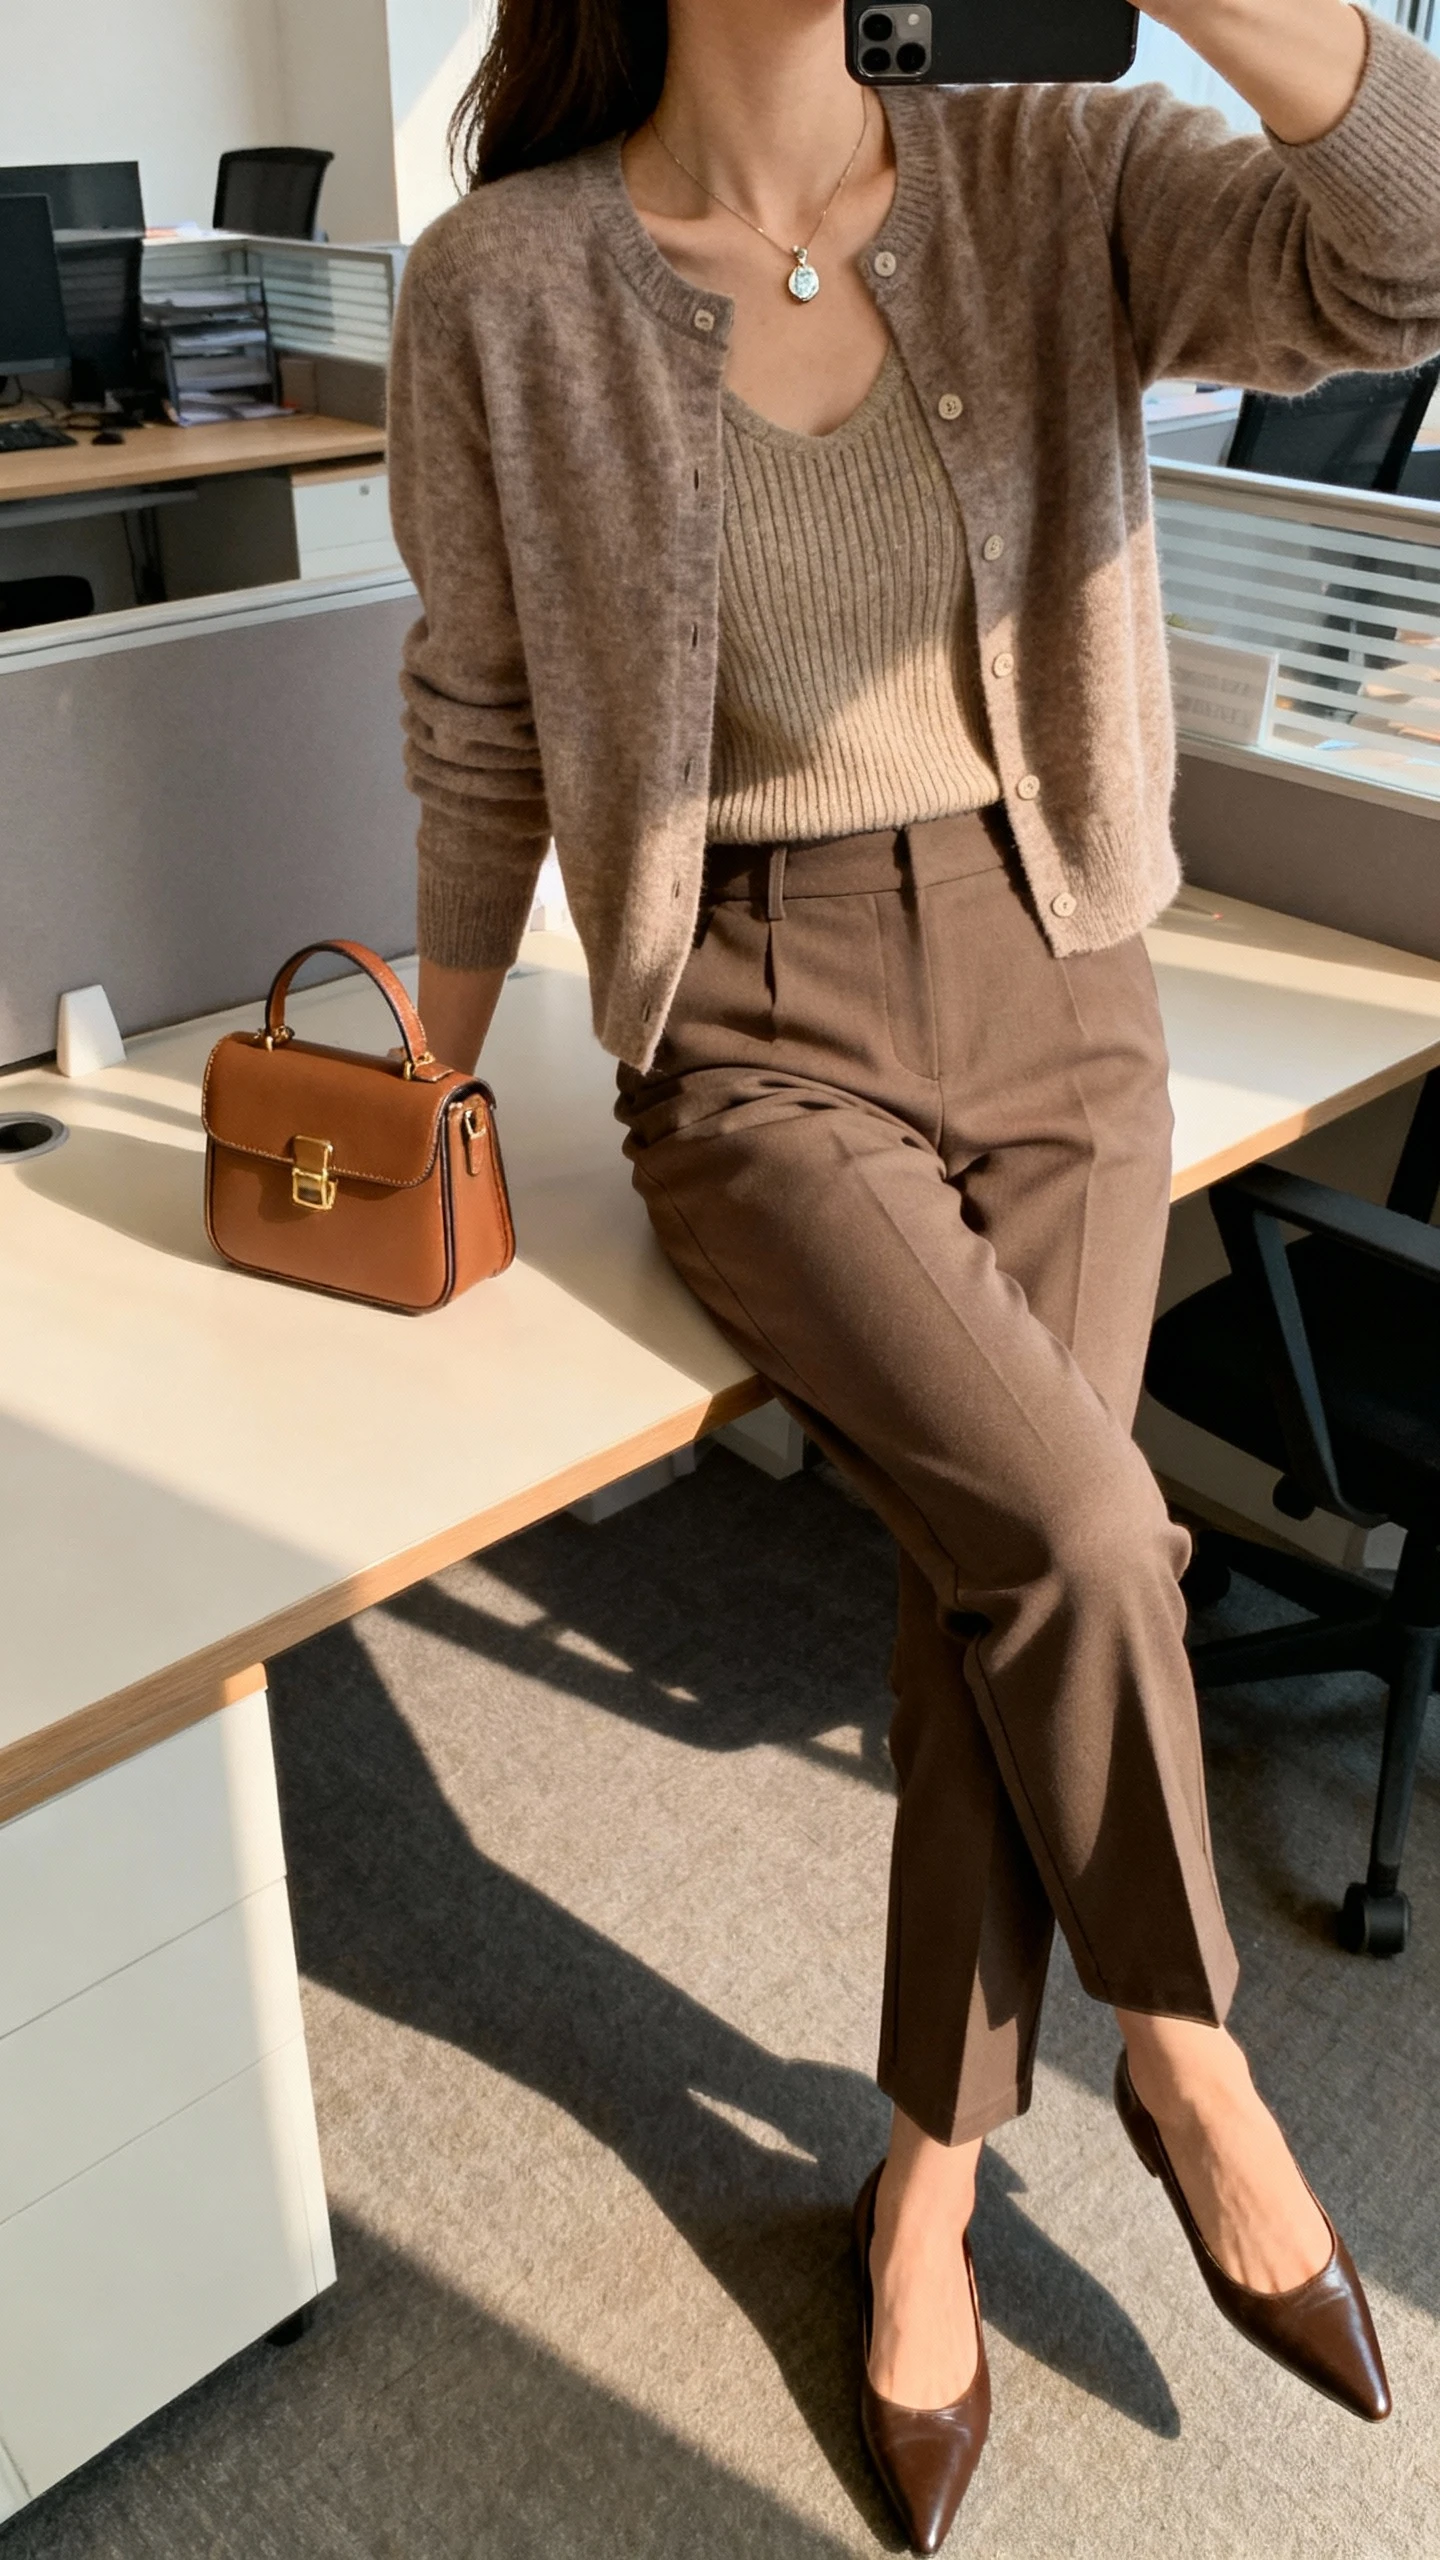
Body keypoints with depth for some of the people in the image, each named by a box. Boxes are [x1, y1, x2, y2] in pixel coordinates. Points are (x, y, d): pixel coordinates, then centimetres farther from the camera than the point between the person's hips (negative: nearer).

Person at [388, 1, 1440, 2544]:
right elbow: (482, 706, 3)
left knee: (1002, 1585, -7)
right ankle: (1189, 2060, 9)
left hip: (1056, 998, 3)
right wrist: (430, 1080, 8)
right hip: (762, 1042, -2)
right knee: (1067, 1524, -22)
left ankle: (924, 2196, 17)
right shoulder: (510, 282, -5)